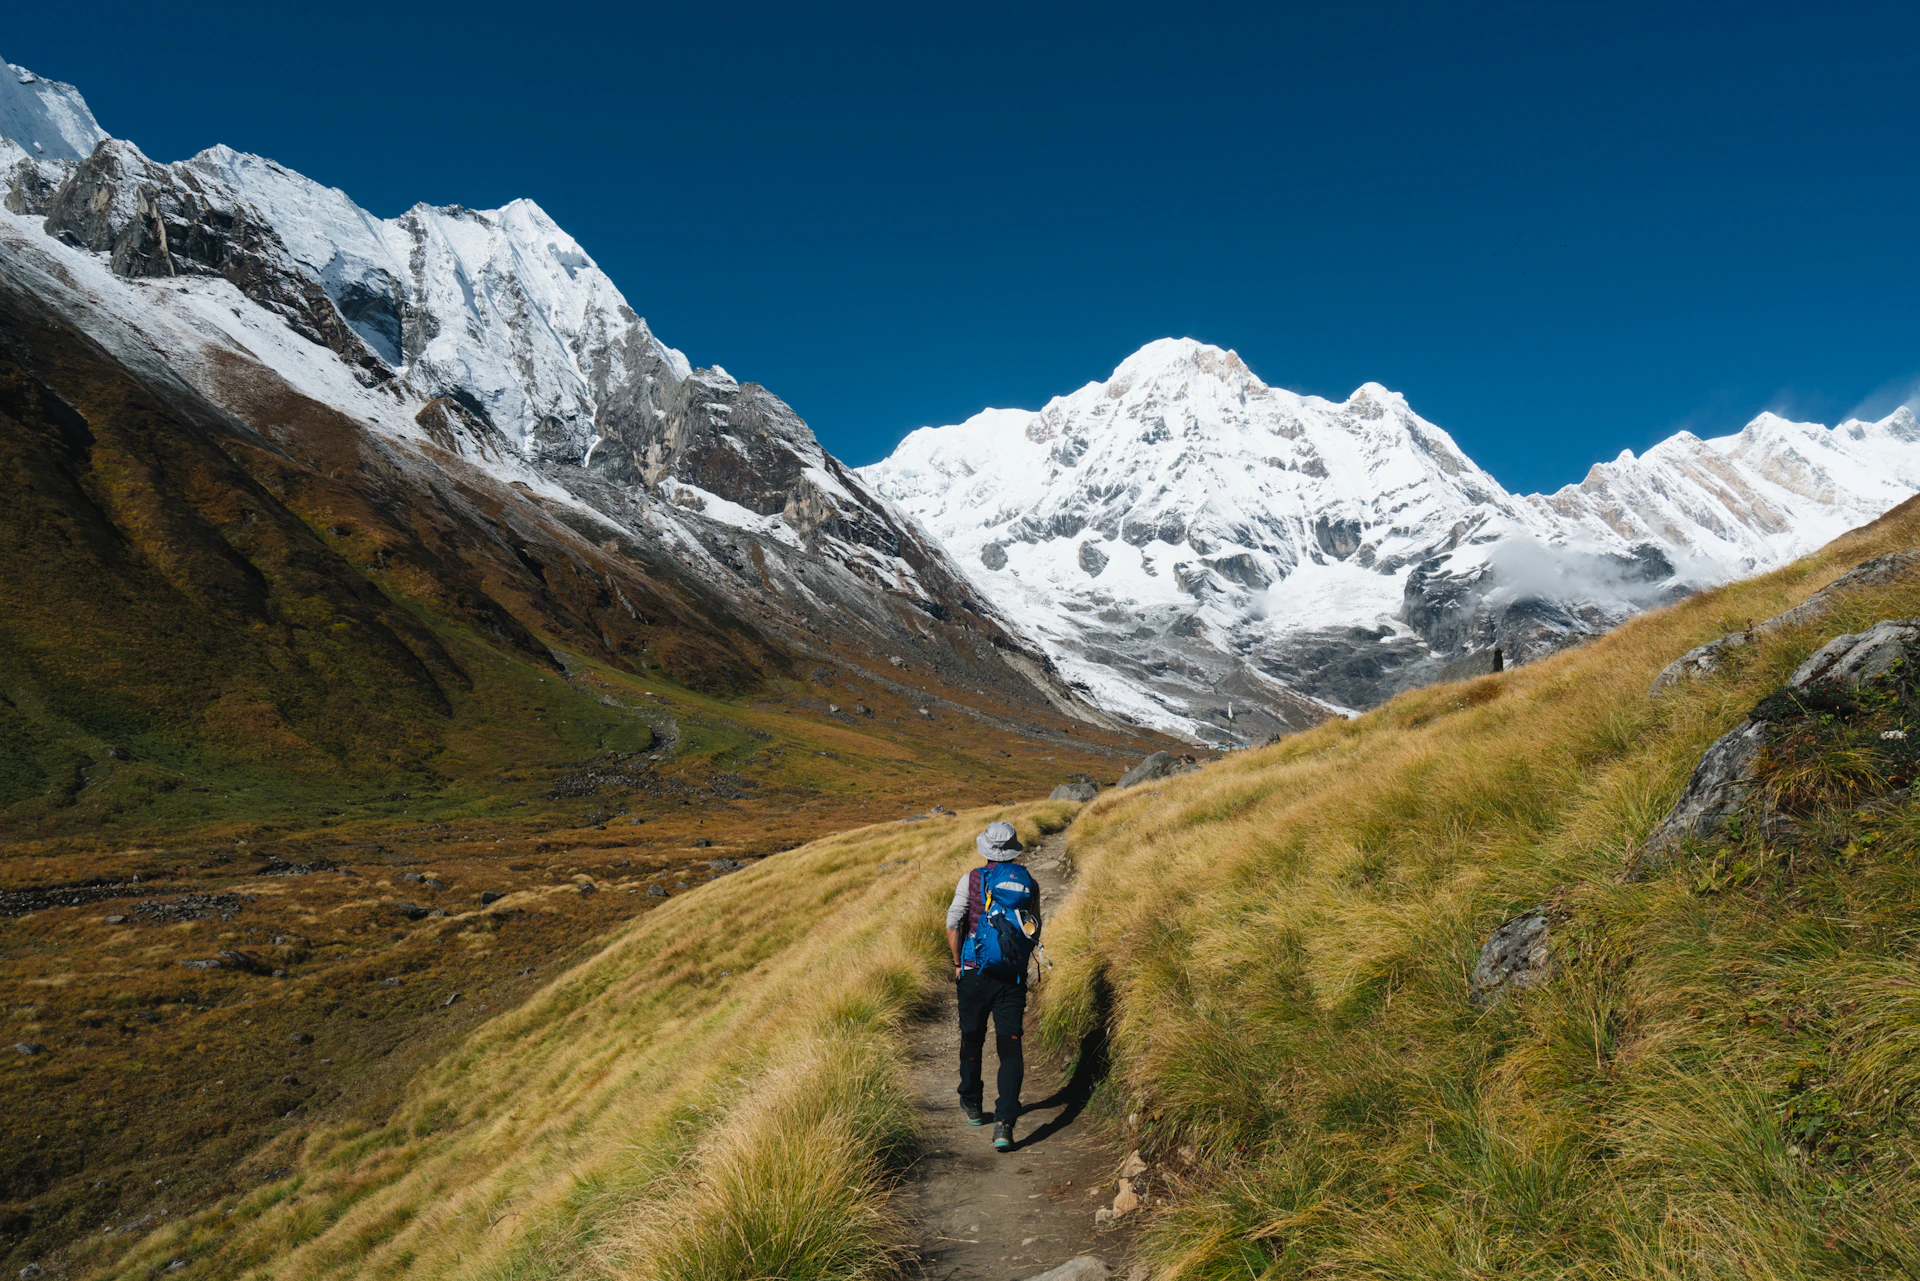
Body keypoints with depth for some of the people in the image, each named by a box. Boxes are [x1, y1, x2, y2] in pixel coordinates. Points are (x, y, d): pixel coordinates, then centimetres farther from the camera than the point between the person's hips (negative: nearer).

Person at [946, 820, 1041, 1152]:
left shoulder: (971, 880, -6)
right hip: (1014, 977, 1)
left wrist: (958, 964, 6)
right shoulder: (1029, 884, 2)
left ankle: (972, 1107, 35)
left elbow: (953, 925, -6)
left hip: (975, 974, -1)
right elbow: (1035, 933, 10)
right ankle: (1004, 1123, -12)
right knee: (1010, 1049, 1)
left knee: (972, 1041, 18)